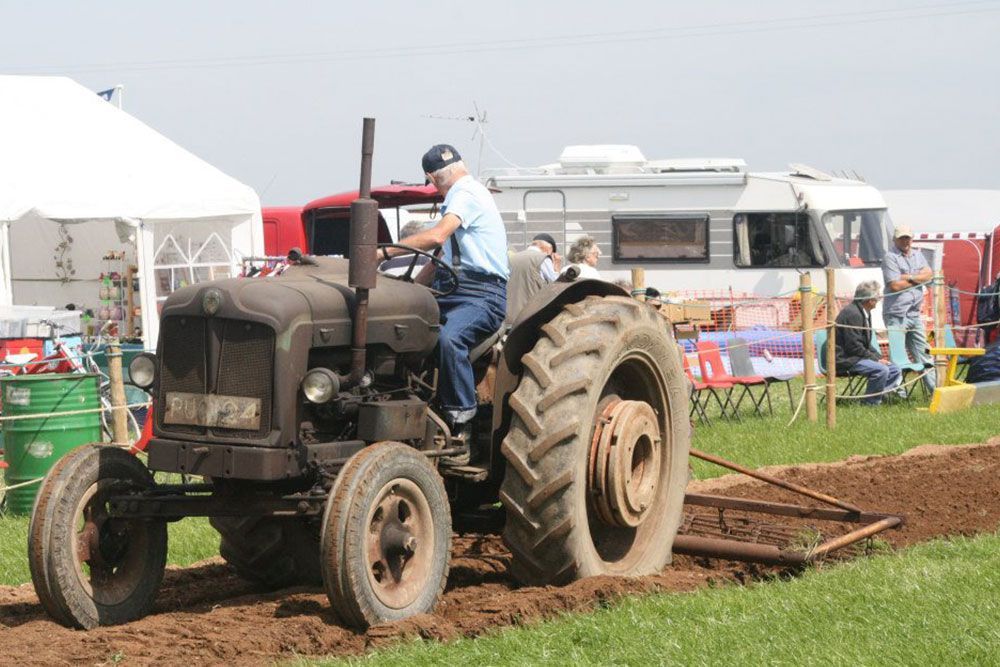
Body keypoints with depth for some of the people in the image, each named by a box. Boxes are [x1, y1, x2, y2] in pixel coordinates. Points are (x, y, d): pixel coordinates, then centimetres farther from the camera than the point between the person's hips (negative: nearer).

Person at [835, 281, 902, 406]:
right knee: (881, 370, -28)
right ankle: (869, 404, -16)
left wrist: (879, 357, 4)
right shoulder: (852, 314, -20)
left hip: (857, 357, 11)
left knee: (895, 370, 4)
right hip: (846, 360, -11)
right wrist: (876, 359, -17)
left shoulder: (864, 313, 14)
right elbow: (854, 346, -23)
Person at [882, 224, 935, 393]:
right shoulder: (890, 258, -6)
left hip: (914, 314, 7)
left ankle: (934, 387, 16)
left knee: (922, 352, 12)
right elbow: (895, 285, -15)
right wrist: (918, 280, -3)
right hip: (896, 314, -7)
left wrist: (910, 277, -12)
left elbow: (929, 274, 2)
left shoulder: (917, 255, 15)